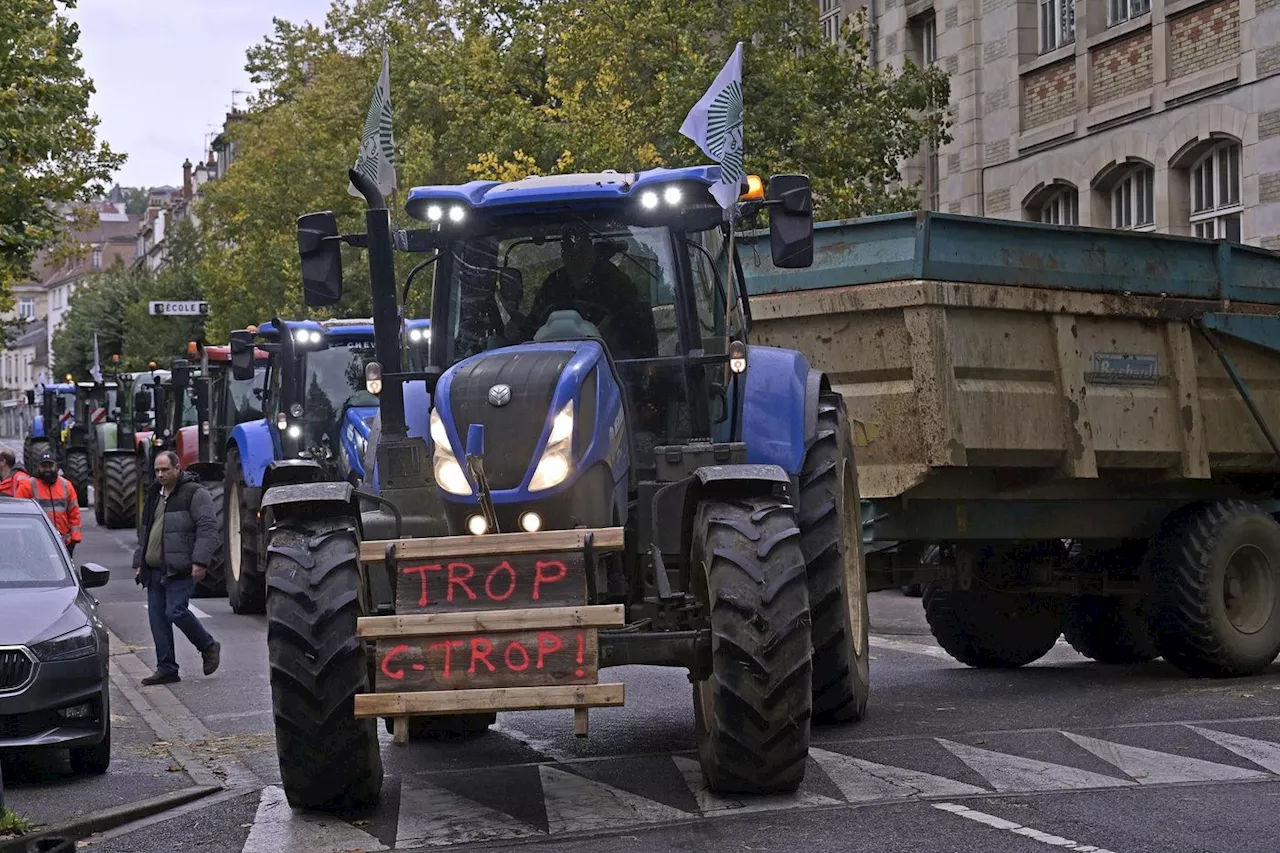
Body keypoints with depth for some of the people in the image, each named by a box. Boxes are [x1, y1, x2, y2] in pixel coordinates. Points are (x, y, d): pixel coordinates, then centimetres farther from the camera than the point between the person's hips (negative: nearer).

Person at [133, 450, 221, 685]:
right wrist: (138, 563, 22)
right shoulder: (154, 495, 19)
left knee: (175, 612, -16)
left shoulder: (194, 494, -6)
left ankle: (208, 647, 8)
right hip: (154, 570, 8)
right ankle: (166, 669, 10)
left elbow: (208, 529, -15)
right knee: (157, 617, 4)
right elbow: (144, 532, 27)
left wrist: (200, 561, -23)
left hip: (180, 570, -8)